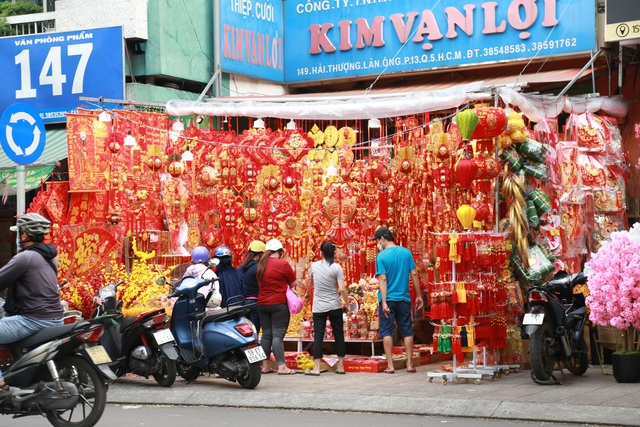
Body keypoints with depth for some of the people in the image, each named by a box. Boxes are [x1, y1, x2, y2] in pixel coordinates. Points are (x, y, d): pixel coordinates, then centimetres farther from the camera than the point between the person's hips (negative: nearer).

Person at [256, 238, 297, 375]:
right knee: (278, 335, -7)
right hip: (279, 304, -6)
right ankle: (281, 366, -7)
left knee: (266, 334, 10)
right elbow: (293, 283, -3)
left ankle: (265, 365, 12)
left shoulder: (261, 265, 8)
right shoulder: (282, 264, -10)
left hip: (262, 303, 6)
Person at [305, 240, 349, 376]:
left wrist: (307, 293, 40)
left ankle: (316, 368, -2)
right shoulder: (336, 268, -8)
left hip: (318, 307, 1)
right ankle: (341, 366, 14)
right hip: (334, 306, -1)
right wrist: (347, 302, 1)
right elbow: (342, 289, -14)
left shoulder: (314, 266, 1)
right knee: (339, 335, 9)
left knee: (318, 336, 2)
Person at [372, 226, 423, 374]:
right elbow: (414, 275, 2)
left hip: (388, 299, -3)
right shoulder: (406, 252, 2)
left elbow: (383, 279, -13)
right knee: (407, 331, 10)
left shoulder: (381, 256, -9)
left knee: (386, 332, 4)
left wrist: (384, 302, -14)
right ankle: (410, 364, 9)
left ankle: (390, 365, 1)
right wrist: (419, 295, 8)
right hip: (404, 298, 3)